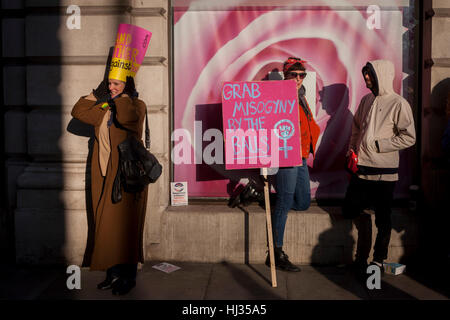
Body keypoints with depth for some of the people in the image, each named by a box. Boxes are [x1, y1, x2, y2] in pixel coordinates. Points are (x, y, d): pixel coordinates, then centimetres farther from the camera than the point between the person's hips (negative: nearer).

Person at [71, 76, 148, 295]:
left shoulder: (137, 105, -4)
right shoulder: (103, 108, 15)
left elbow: (126, 116, -25)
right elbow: (78, 111, 10)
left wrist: (124, 95, -10)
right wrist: (98, 93, 8)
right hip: (103, 174, 6)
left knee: (124, 225, -4)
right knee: (106, 225, 8)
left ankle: (128, 276, 6)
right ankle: (113, 273, 19)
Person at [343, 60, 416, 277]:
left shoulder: (399, 104, -8)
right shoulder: (366, 100, 11)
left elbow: (409, 138, -12)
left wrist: (378, 145, -14)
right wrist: (352, 149, 9)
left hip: (384, 171, -6)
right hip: (361, 169, 6)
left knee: (382, 219, 4)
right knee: (349, 211, 9)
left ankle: (378, 261, 19)